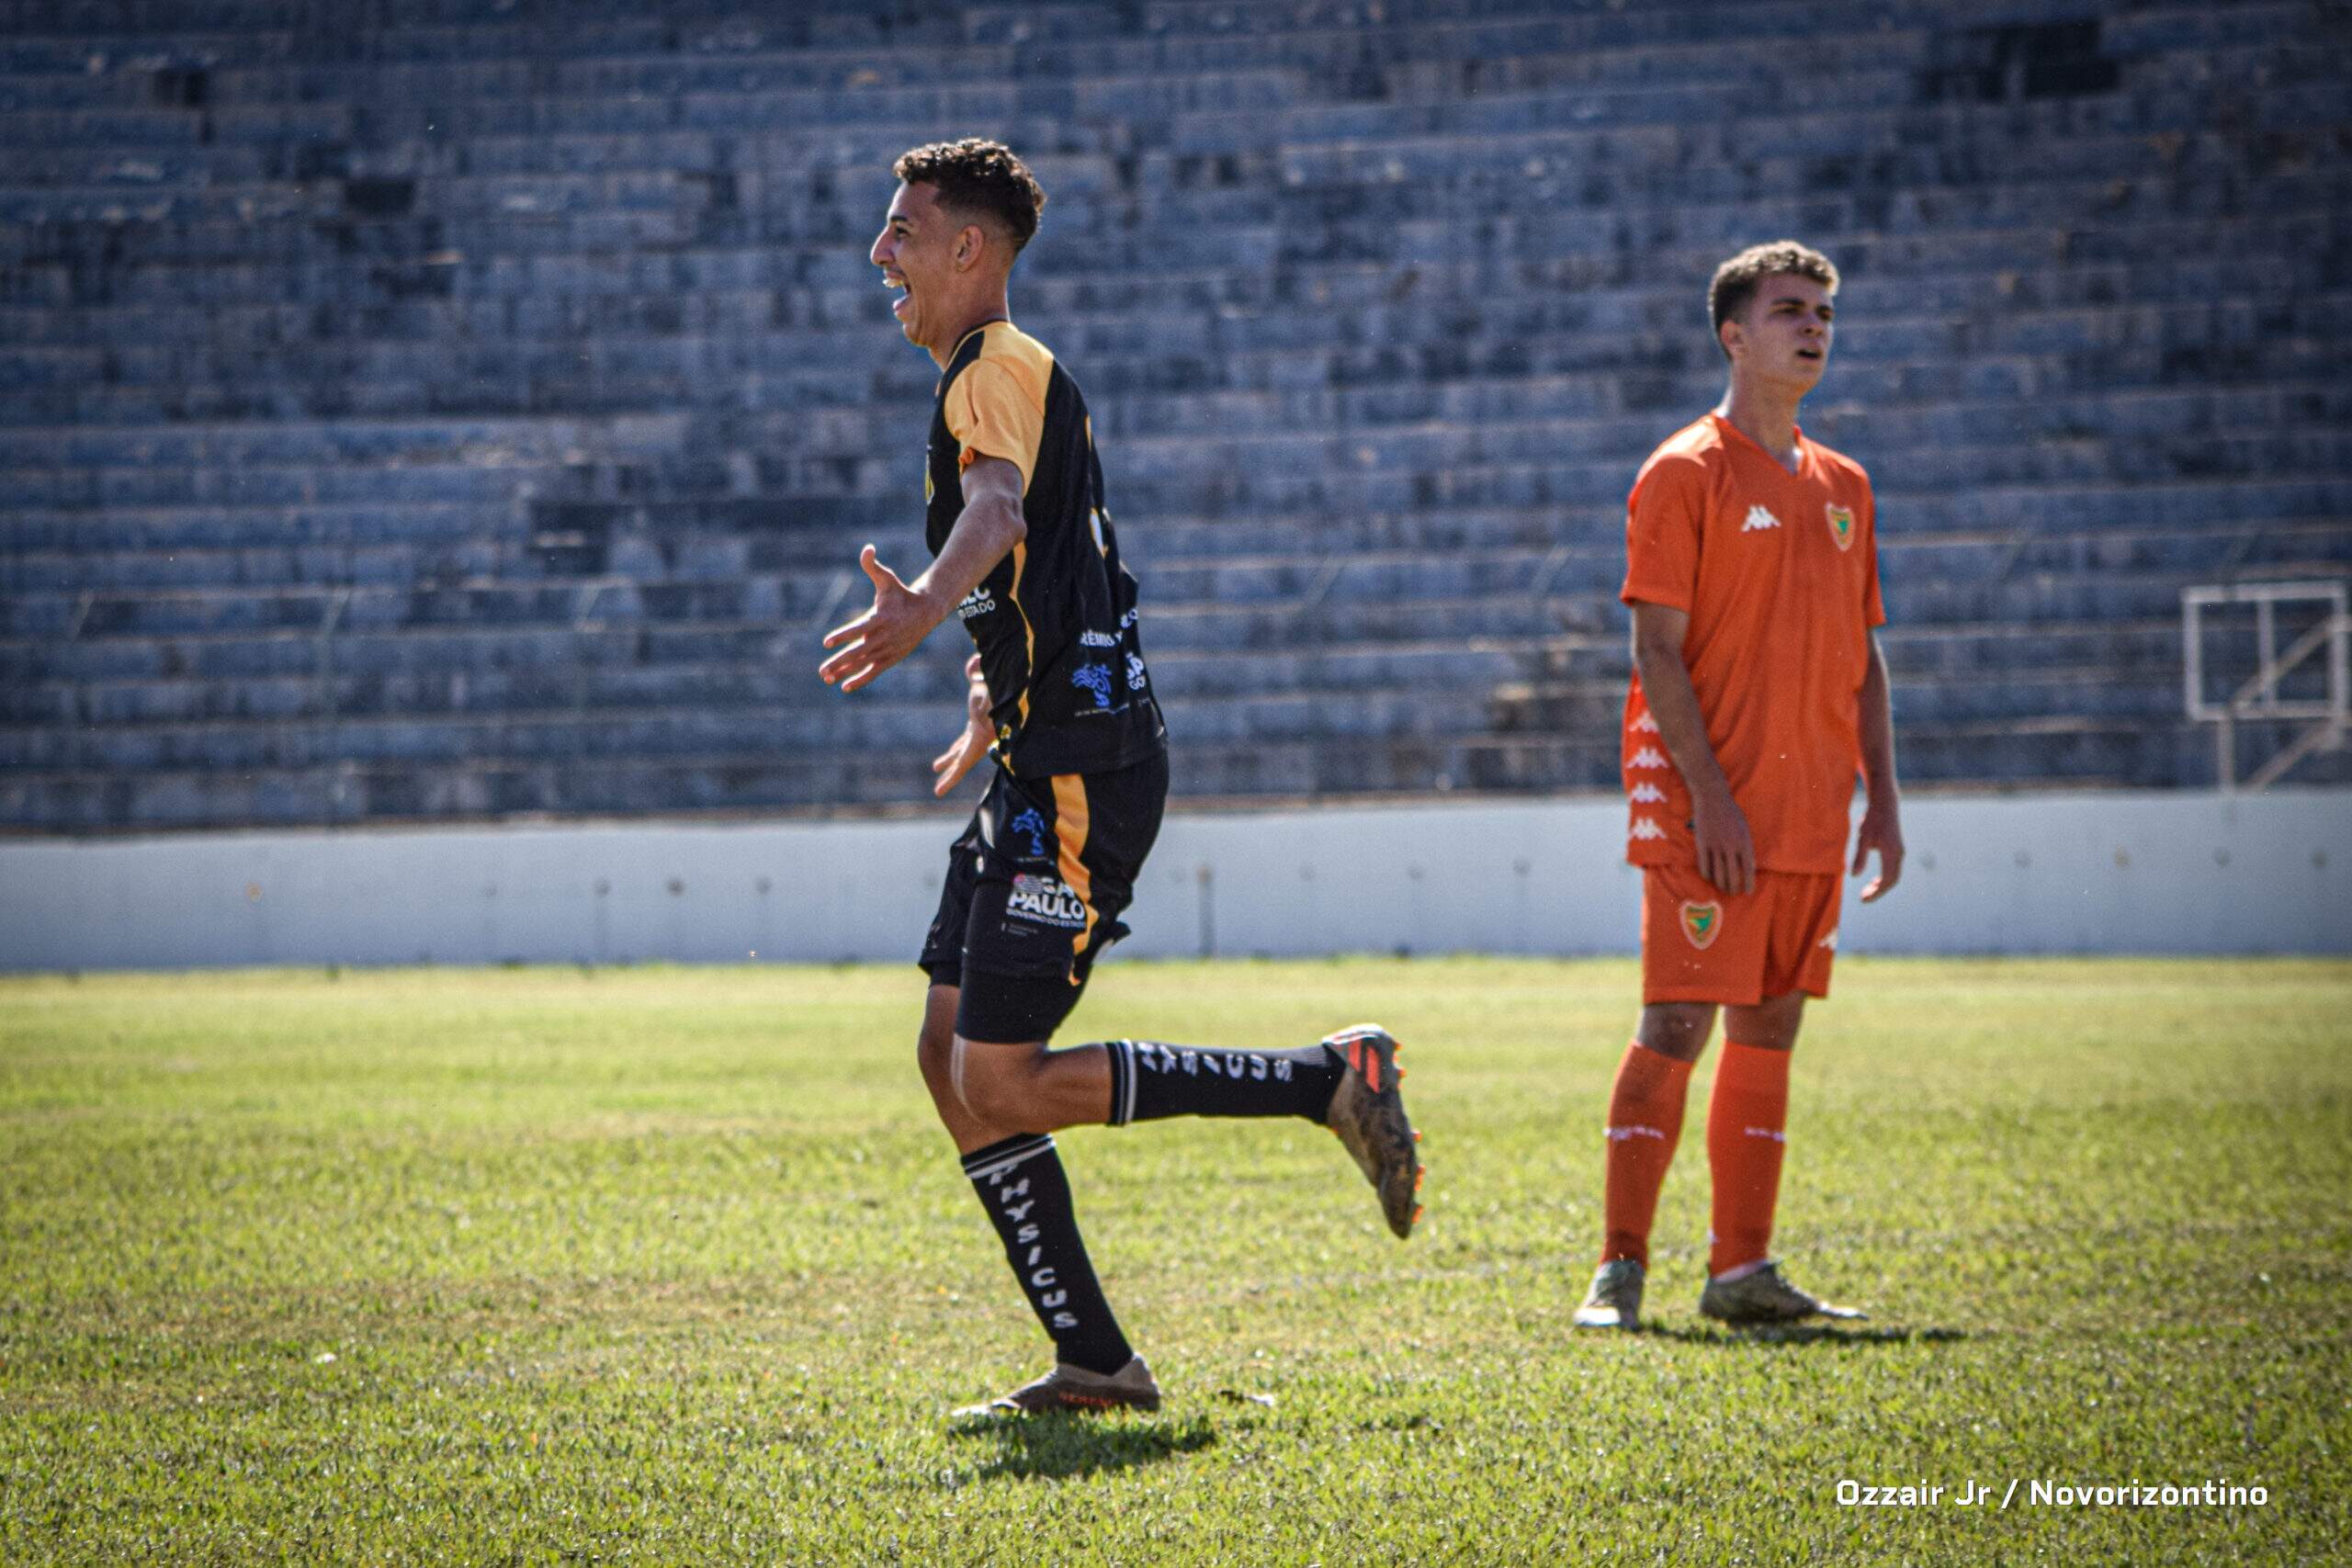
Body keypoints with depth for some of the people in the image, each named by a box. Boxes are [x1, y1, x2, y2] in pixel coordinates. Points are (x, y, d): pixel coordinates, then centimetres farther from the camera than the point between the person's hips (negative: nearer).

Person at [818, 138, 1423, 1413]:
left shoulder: (1001, 370, -11)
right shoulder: (995, 378, 21)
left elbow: (998, 510, -33)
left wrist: (924, 605, -52)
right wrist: (990, 712, 40)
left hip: (1080, 773, -10)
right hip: (1049, 765, 10)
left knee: (1002, 1081, -11)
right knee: (952, 1057, 7)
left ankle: (1330, 1081, -5)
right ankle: (1091, 1358, 7)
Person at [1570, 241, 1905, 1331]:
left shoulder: (1842, 486, 16)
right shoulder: (1685, 472, -5)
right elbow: (1657, 647, -10)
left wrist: (1882, 796, 10)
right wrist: (1709, 791, -17)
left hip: (1812, 813, 7)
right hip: (1711, 813, -7)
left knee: (1772, 1027, 8)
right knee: (1677, 1025, -9)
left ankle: (1742, 1270, 12)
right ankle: (1620, 1270, -6)